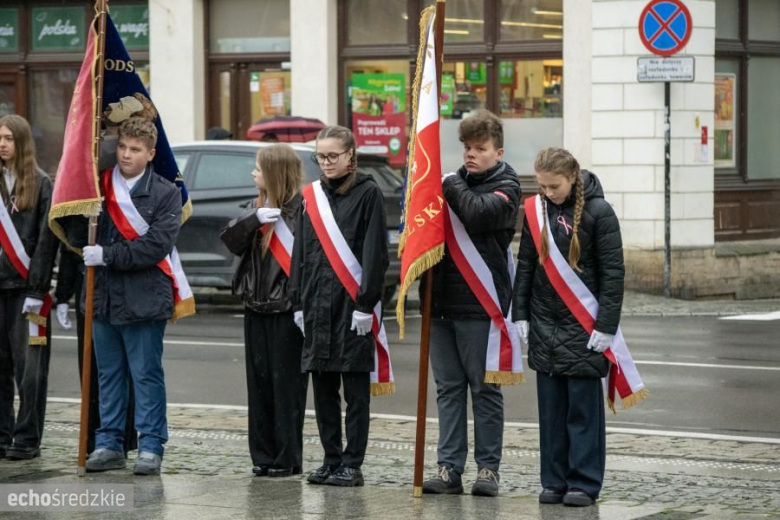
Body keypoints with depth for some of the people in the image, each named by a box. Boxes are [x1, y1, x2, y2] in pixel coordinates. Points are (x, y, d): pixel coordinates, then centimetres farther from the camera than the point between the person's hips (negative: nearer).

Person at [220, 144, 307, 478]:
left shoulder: (301, 207, -12)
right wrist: (254, 218, -12)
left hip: (287, 309, -8)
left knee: (287, 384, -1)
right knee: (259, 381, 10)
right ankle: (263, 456, 16)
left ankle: (288, 458, 5)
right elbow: (231, 240, 5)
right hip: (257, 307, 8)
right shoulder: (259, 206, 13)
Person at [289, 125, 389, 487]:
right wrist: (299, 301, 9)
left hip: (352, 304, -6)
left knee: (355, 388, -1)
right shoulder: (311, 196, 13)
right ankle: (331, 460, 16)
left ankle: (352, 464, 2)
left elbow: (375, 253, -8)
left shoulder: (368, 194, -3)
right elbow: (301, 252, 15)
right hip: (317, 304, 6)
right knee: (322, 386, 8)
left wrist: (366, 304, -14)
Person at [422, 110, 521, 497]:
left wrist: (454, 186, -6)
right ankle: (449, 468, 9)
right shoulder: (453, 181, 15)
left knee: (484, 388, 1)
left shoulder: (505, 188, -2)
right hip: (442, 301, 6)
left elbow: (478, 213, -23)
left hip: (479, 305, -6)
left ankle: (488, 468, 8)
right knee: (448, 388, 7)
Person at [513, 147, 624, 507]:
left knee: (583, 406, -1)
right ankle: (555, 481, 13)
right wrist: (519, 314, 8)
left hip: (584, 325, -5)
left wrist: (605, 325, -12)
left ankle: (584, 483, 4)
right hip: (544, 324, 5)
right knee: (551, 406, 7)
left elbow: (613, 272, -8)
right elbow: (525, 265, 13)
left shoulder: (598, 212, -9)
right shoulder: (536, 211, 5)